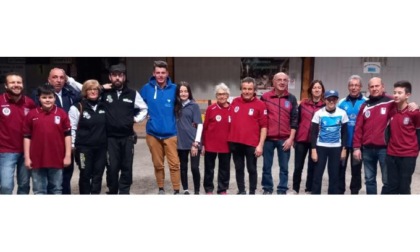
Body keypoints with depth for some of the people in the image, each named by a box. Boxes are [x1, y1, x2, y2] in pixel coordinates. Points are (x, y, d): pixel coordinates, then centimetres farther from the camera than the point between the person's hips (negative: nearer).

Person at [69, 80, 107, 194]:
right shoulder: (77, 108, -5)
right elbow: (72, 128, -6)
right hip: (84, 147, -4)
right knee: (85, 175, 5)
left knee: (98, 174, 8)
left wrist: (107, 142, 14)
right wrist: (72, 146, -10)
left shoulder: (103, 107, 9)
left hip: (101, 147, 4)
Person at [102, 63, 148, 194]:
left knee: (127, 167, 7)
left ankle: (124, 192, 19)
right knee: (112, 167, 0)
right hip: (110, 137, -1)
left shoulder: (133, 94, 5)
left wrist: (135, 119, 3)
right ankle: (112, 192, 16)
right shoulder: (104, 93, 0)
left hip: (128, 137, 2)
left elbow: (144, 109, 15)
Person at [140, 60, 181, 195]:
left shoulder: (174, 89, -5)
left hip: (170, 134, -1)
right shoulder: (147, 88, -3)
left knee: (174, 163, -3)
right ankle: (161, 188, 27)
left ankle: (176, 190, 9)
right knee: (158, 164, 12)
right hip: (153, 134, 1)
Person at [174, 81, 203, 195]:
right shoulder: (176, 106, 6)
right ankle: (185, 190, 25)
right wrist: (175, 139, -2)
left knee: (195, 168, -3)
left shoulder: (194, 105, -2)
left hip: (193, 142, -3)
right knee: (183, 168, 11)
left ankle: (197, 192, 13)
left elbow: (199, 125, -6)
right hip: (181, 142, 3)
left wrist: (196, 143, -11)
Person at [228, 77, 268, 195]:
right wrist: (229, 139, 12)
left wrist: (260, 145, -11)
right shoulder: (235, 102, 5)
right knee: (239, 168, 13)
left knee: (252, 169, 8)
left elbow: (264, 126, -7)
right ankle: (241, 191, 26)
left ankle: (252, 193, 20)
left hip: (251, 144, -4)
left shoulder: (260, 104, -6)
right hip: (235, 142, 4)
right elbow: (230, 120, 15)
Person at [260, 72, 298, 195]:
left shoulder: (292, 99, 4)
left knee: (284, 167, 7)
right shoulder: (265, 97, 1)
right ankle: (267, 189, 20)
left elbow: (294, 120, 3)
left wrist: (291, 138, -3)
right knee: (267, 166, 7)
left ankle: (282, 190, 17)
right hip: (268, 138, 0)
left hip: (285, 139, 1)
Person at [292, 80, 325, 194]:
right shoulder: (303, 103, 3)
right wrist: (294, 138, 4)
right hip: (301, 139, 1)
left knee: (312, 167, 9)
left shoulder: (325, 106, -1)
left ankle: (309, 190, 21)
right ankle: (295, 189, 20)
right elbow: (297, 121, 6)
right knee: (298, 166, 6)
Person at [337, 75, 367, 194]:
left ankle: (354, 192, 24)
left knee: (356, 168, 11)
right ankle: (339, 191, 21)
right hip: (343, 142, 2)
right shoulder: (342, 103, 2)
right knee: (341, 167, 9)